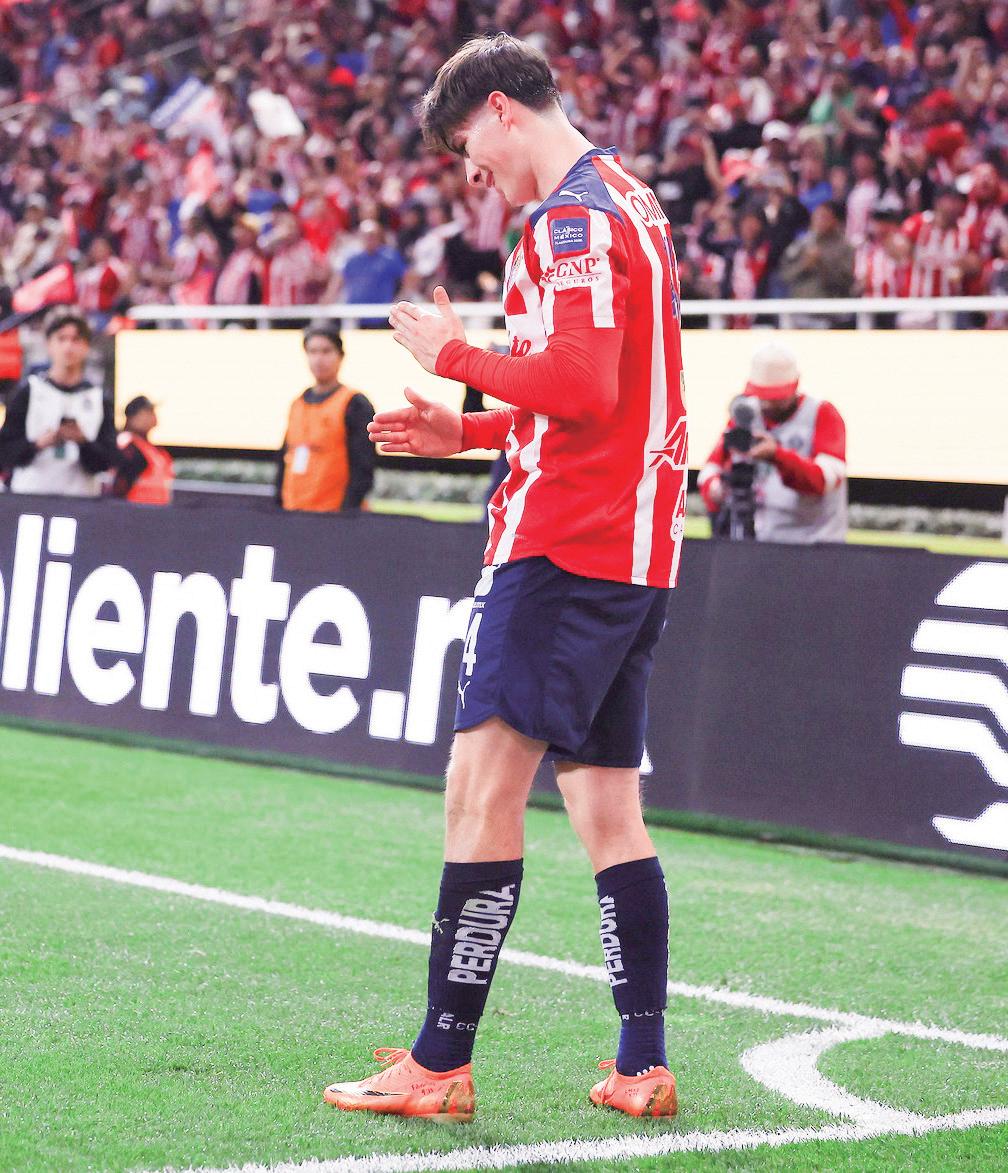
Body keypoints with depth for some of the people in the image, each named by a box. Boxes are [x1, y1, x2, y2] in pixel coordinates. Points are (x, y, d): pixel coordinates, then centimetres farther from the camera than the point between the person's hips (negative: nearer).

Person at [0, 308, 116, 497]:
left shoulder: (98, 398, 11)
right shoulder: (29, 391, 5)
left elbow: (108, 460, 3)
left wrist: (83, 441, -15)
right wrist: (39, 443, -16)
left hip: (82, 497, 2)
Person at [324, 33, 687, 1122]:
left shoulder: (571, 217, -10)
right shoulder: (629, 202, 21)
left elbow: (581, 387, -22)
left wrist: (459, 356, -9)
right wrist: (471, 432, 20)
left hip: (562, 544, -10)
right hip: (634, 547, 10)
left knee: (482, 789, -10)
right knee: (607, 806, 10)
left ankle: (441, 1065, -10)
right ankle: (643, 1069, 11)